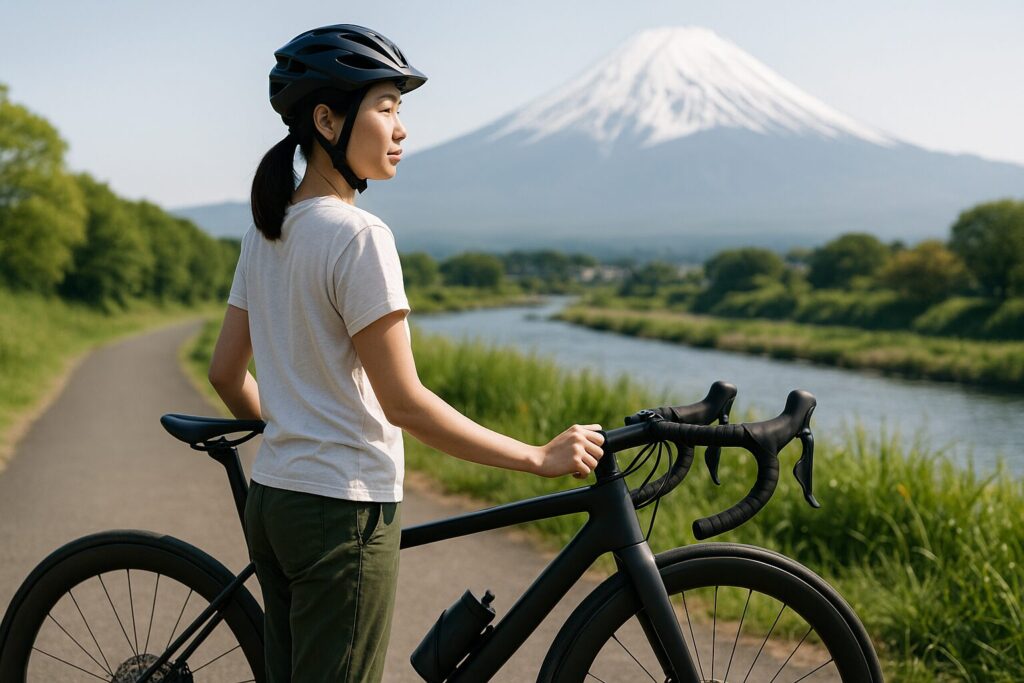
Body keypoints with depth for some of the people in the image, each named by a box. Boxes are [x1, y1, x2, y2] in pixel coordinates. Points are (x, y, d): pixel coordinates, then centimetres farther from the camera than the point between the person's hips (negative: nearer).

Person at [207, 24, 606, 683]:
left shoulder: (268, 229, 8)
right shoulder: (359, 236, -18)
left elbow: (226, 372, 13)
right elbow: (404, 402, -19)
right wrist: (540, 458, -15)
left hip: (272, 498, 9)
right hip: (344, 510, -8)